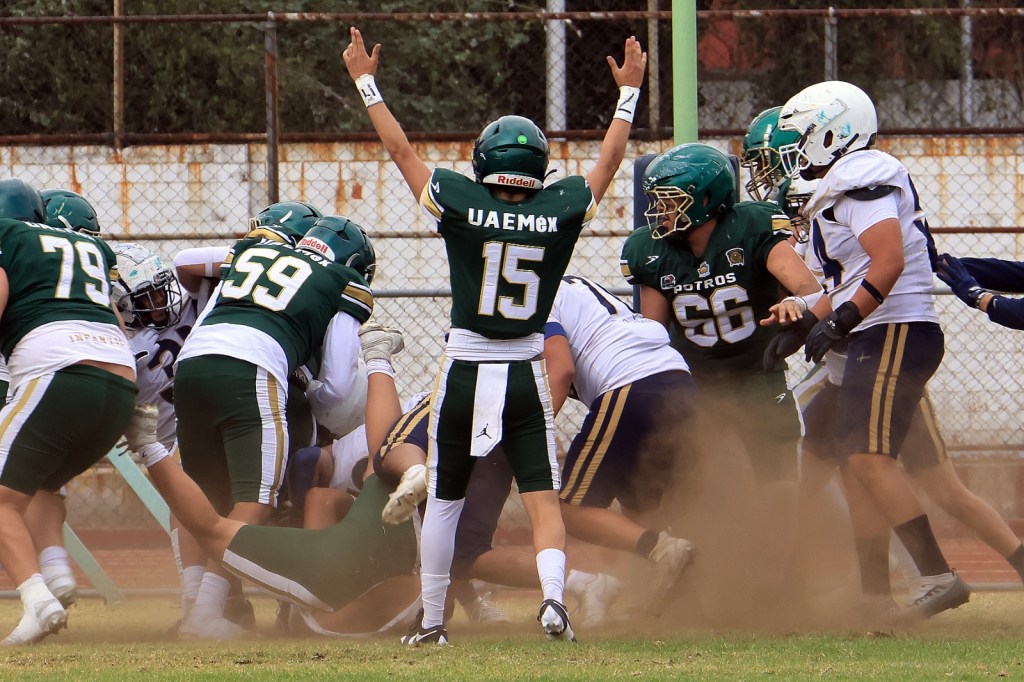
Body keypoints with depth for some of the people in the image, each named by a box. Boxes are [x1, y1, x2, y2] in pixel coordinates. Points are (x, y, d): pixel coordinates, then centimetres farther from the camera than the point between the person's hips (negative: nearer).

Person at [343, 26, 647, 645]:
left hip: (464, 372, 0)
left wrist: (367, 82, 11)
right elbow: (609, 160, 11)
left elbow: (402, 150, 0)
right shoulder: (561, 214, -4)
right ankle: (554, 595, -22)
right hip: (527, 375, 1)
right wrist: (628, 92, 23)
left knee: (444, 500, 12)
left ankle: (432, 621, 18)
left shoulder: (462, 206, -9)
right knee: (544, 498, 1)